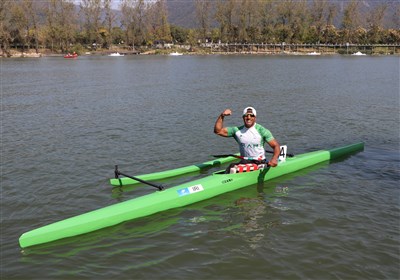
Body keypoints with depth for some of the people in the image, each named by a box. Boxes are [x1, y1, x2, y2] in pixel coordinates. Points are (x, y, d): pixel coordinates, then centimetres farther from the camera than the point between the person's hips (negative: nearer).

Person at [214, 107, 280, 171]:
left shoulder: (261, 130, -5)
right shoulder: (237, 130, 5)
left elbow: (276, 145, -8)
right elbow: (218, 131, 4)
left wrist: (274, 158, -27)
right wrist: (222, 116, -7)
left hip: (260, 162, -3)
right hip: (244, 162, 3)